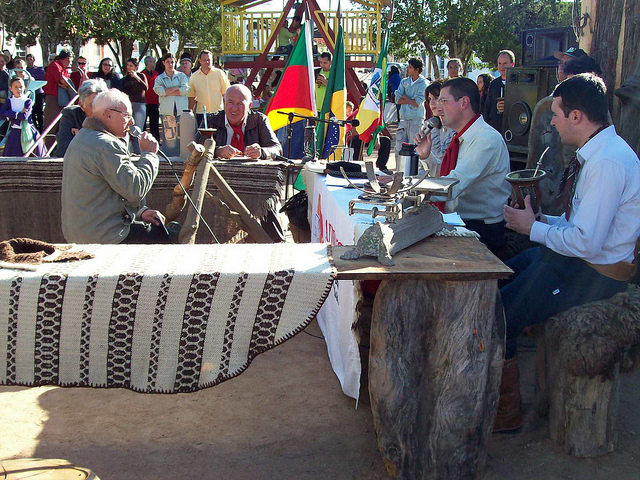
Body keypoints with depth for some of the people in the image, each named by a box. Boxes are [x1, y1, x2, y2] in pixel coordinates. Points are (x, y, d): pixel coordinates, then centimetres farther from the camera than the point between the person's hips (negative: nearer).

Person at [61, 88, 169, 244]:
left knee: (158, 224, 21)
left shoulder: (83, 138, 17)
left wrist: (141, 211, 11)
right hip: (105, 236, -11)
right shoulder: (106, 146, -19)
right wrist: (149, 154, -8)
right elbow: (135, 189, -21)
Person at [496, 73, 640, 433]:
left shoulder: (608, 163, -24)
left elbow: (586, 242, -28)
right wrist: (542, 220, 2)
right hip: (575, 256, 10)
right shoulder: (598, 152, 8)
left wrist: (533, 228, -13)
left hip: (595, 274, -10)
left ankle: (506, 413, 5)